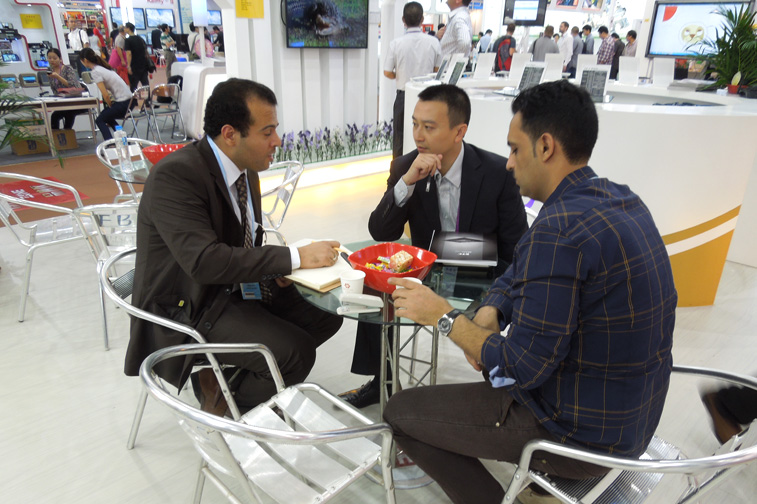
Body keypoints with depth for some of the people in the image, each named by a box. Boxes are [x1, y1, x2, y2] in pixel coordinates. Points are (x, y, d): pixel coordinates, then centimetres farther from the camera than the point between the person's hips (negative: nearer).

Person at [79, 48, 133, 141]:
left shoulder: (95, 72, -12)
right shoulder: (102, 67, 15)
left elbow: (105, 95, -15)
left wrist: (111, 107, 2)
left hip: (122, 103, -9)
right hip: (128, 100, 9)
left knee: (99, 120, 3)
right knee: (107, 116, 24)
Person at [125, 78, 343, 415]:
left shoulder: (246, 169, 3)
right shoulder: (175, 175, -23)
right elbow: (204, 260, -34)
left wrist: (274, 269, -8)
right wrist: (295, 257, -31)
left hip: (235, 286, 9)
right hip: (187, 307, -8)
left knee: (325, 316, 0)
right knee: (296, 354, -23)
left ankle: (226, 373, 8)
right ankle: (223, 399, 6)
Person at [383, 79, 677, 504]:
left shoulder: (558, 231, -29)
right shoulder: (619, 200, 3)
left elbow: (522, 368, -25)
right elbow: (517, 278, 9)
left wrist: (445, 317, -14)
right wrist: (486, 317, -7)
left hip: (583, 435, -9)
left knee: (401, 411, 0)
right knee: (490, 349, 31)